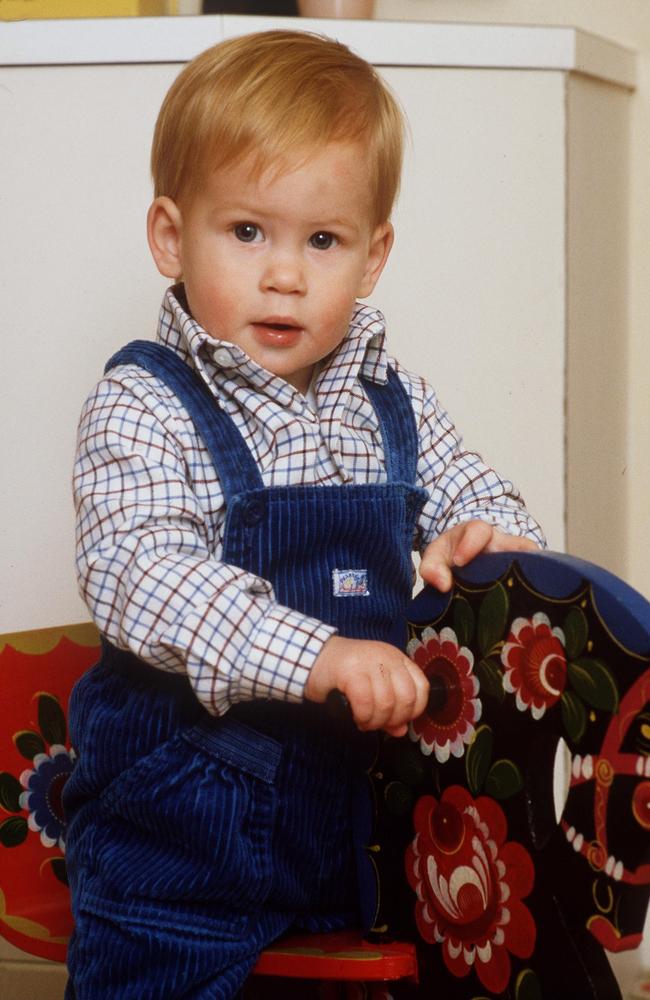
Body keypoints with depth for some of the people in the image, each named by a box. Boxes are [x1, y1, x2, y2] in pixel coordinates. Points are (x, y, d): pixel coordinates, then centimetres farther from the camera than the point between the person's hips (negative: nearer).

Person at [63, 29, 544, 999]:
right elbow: (138, 573, -28)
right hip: (191, 813, -5)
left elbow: (472, 494, 16)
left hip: (367, 779, 5)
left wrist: (492, 538, -10)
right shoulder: (143, 409, -14)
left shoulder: (389, 402, 4)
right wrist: (310, 654, -42)